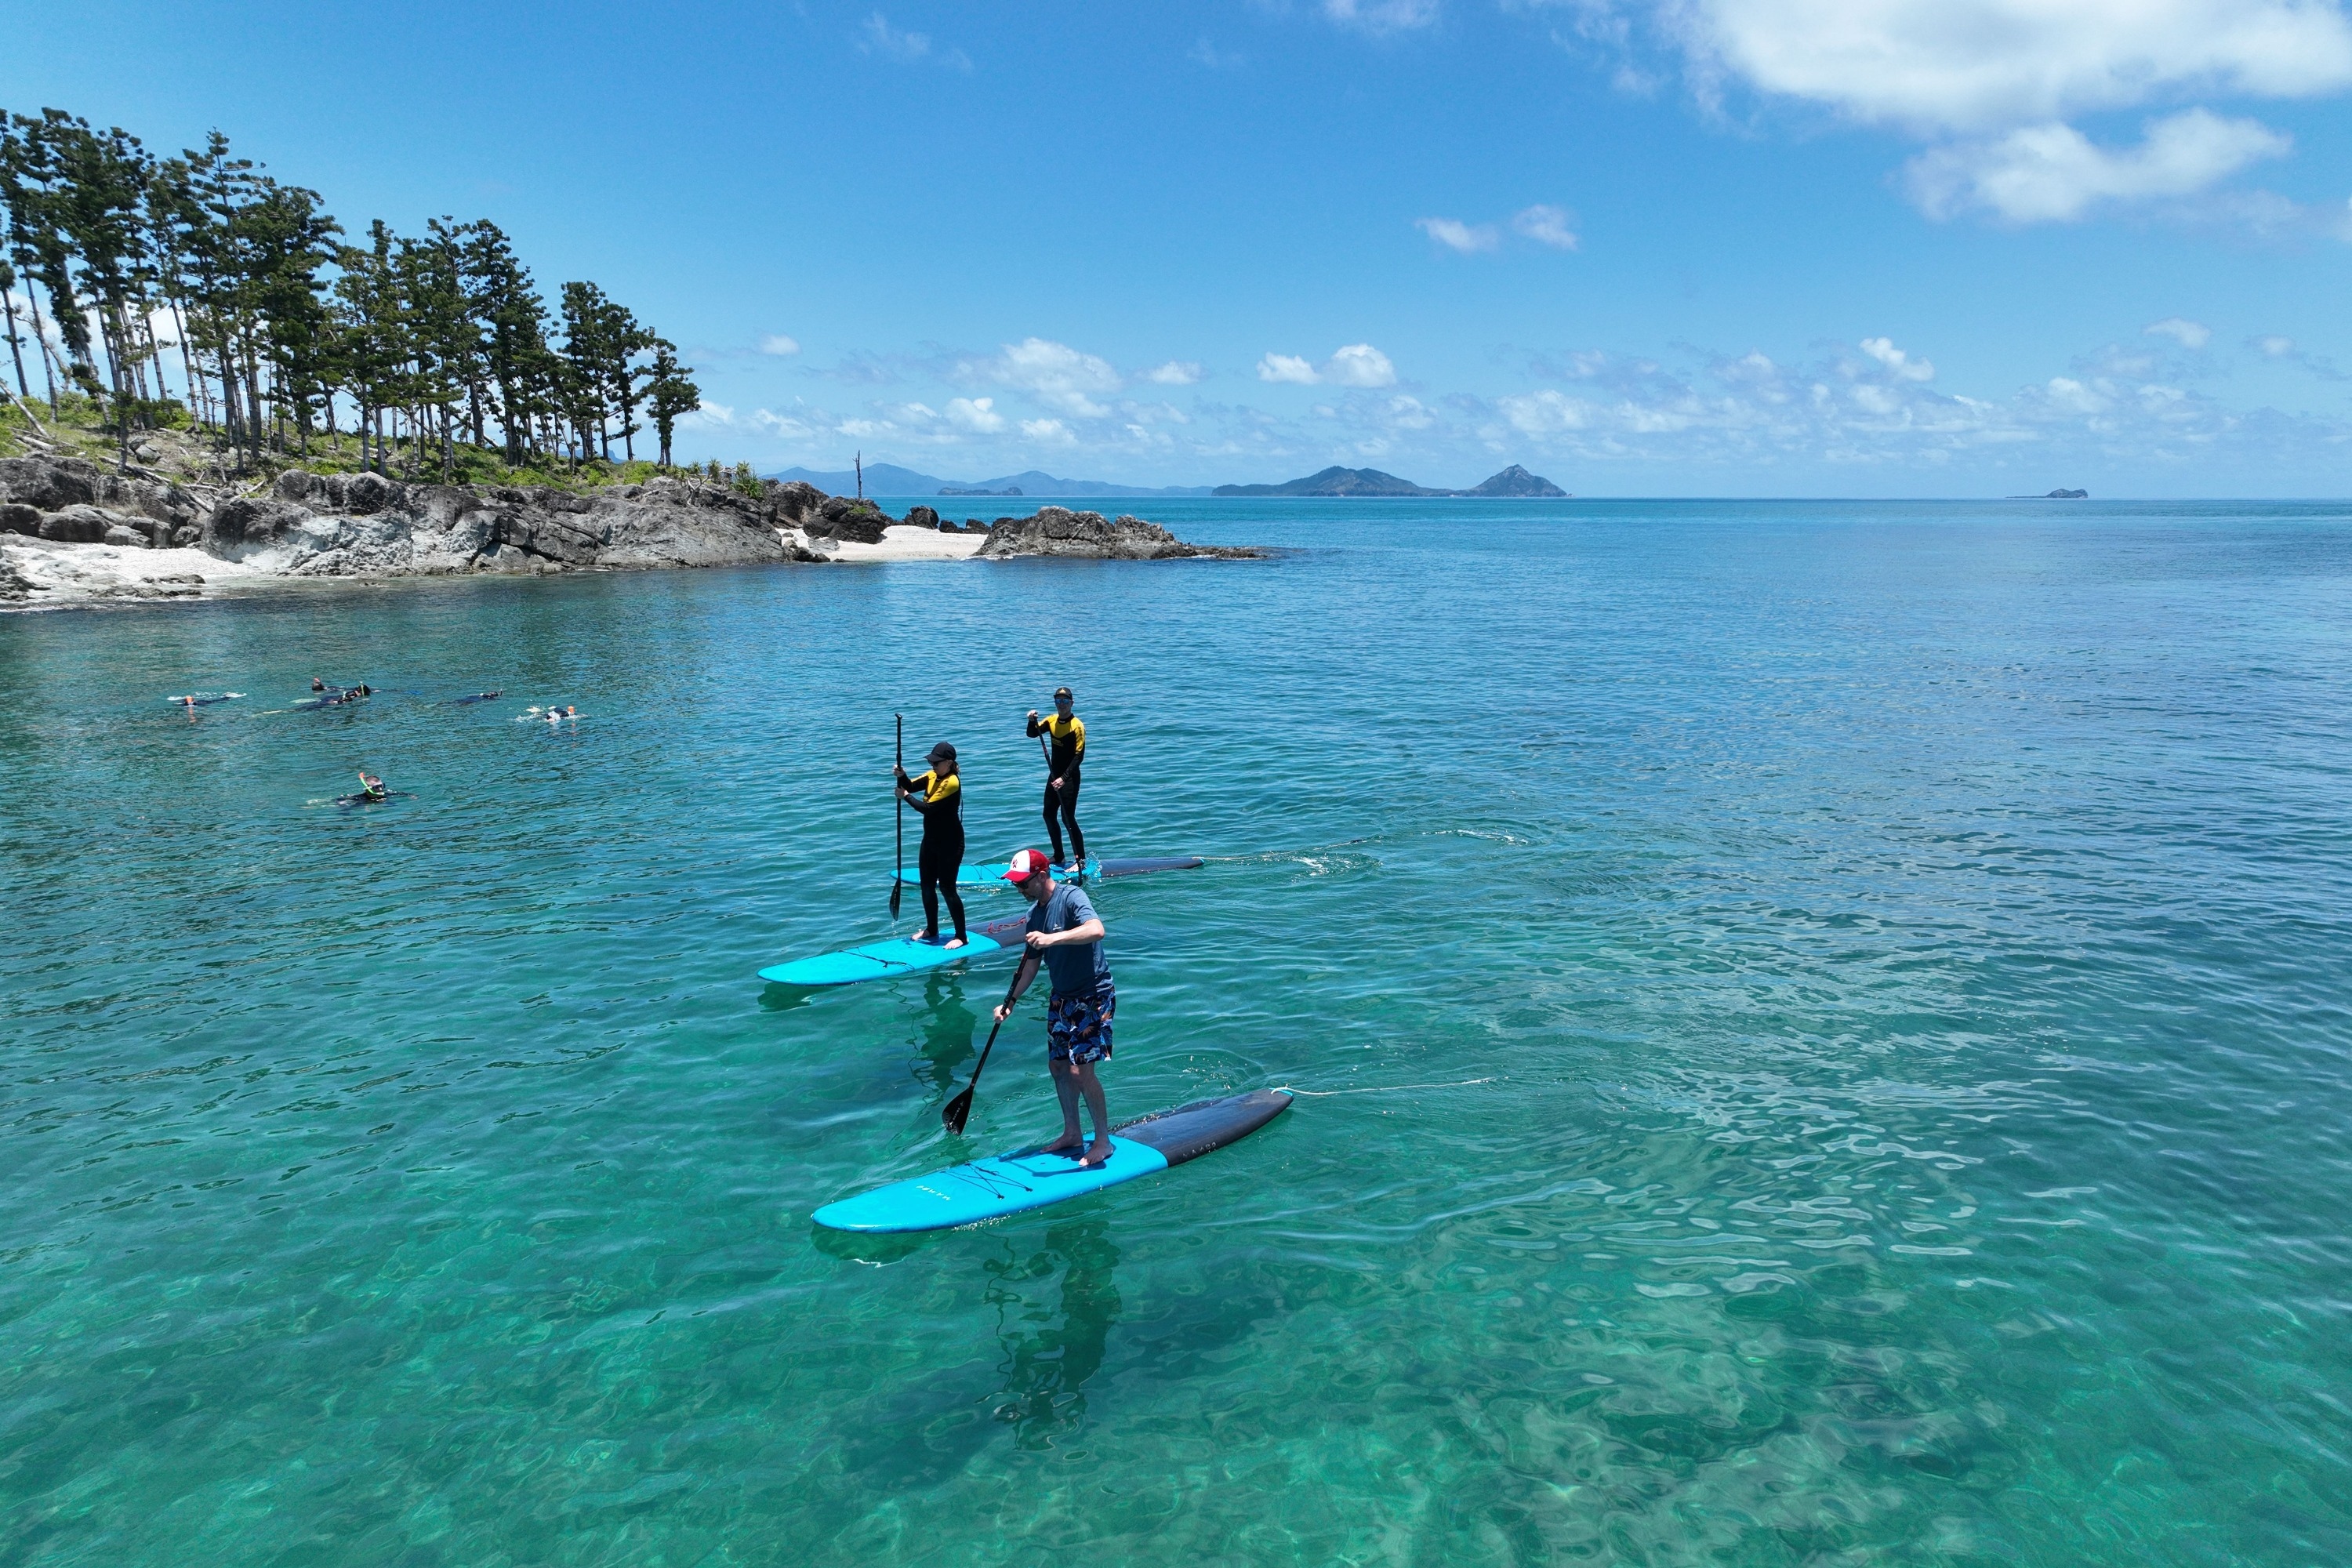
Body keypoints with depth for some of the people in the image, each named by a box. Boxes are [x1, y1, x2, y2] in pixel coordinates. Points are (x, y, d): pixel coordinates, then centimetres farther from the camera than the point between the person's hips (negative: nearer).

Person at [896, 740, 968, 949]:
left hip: (950, 843, -9)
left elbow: (928, 808, -24)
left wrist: (905, 797, -12)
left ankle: (961, 936, 5)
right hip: (930, 840, 9)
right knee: (927, 886, 15)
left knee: (947, 888, -5)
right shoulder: (933, 776, 5)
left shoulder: (952, 782, -22)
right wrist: (902, 776, -21)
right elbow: (911, 786, -1)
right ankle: (931, 930, 30)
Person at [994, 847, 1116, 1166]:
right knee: (1057, 1066, 13)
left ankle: (1103, 1141, 5)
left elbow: (1097, 930, -37)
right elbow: (1031, 962, 15)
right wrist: (1010, 1001, 8)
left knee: (1080, 1071, -11)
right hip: (1061, 997, 9)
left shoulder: (1071, 896, -18)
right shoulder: (1035, 912, 7)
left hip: (1093, 996, -9)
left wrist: (1053, 938, -45)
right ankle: (1072, 1134, 30)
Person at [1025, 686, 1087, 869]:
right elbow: (1032, 734, 4)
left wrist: (1064, 778, -25)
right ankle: (1059, 858, 25)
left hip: (1070, 778, -8)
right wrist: (1032, 721, -17)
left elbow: (1079, 756, -18)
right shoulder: (1052, 721, 5)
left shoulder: (1077, 725, -15)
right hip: (1054, 775, 8)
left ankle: (1081, 861, -3)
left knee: (1068, 818, -10)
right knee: (1049, 815, 13)